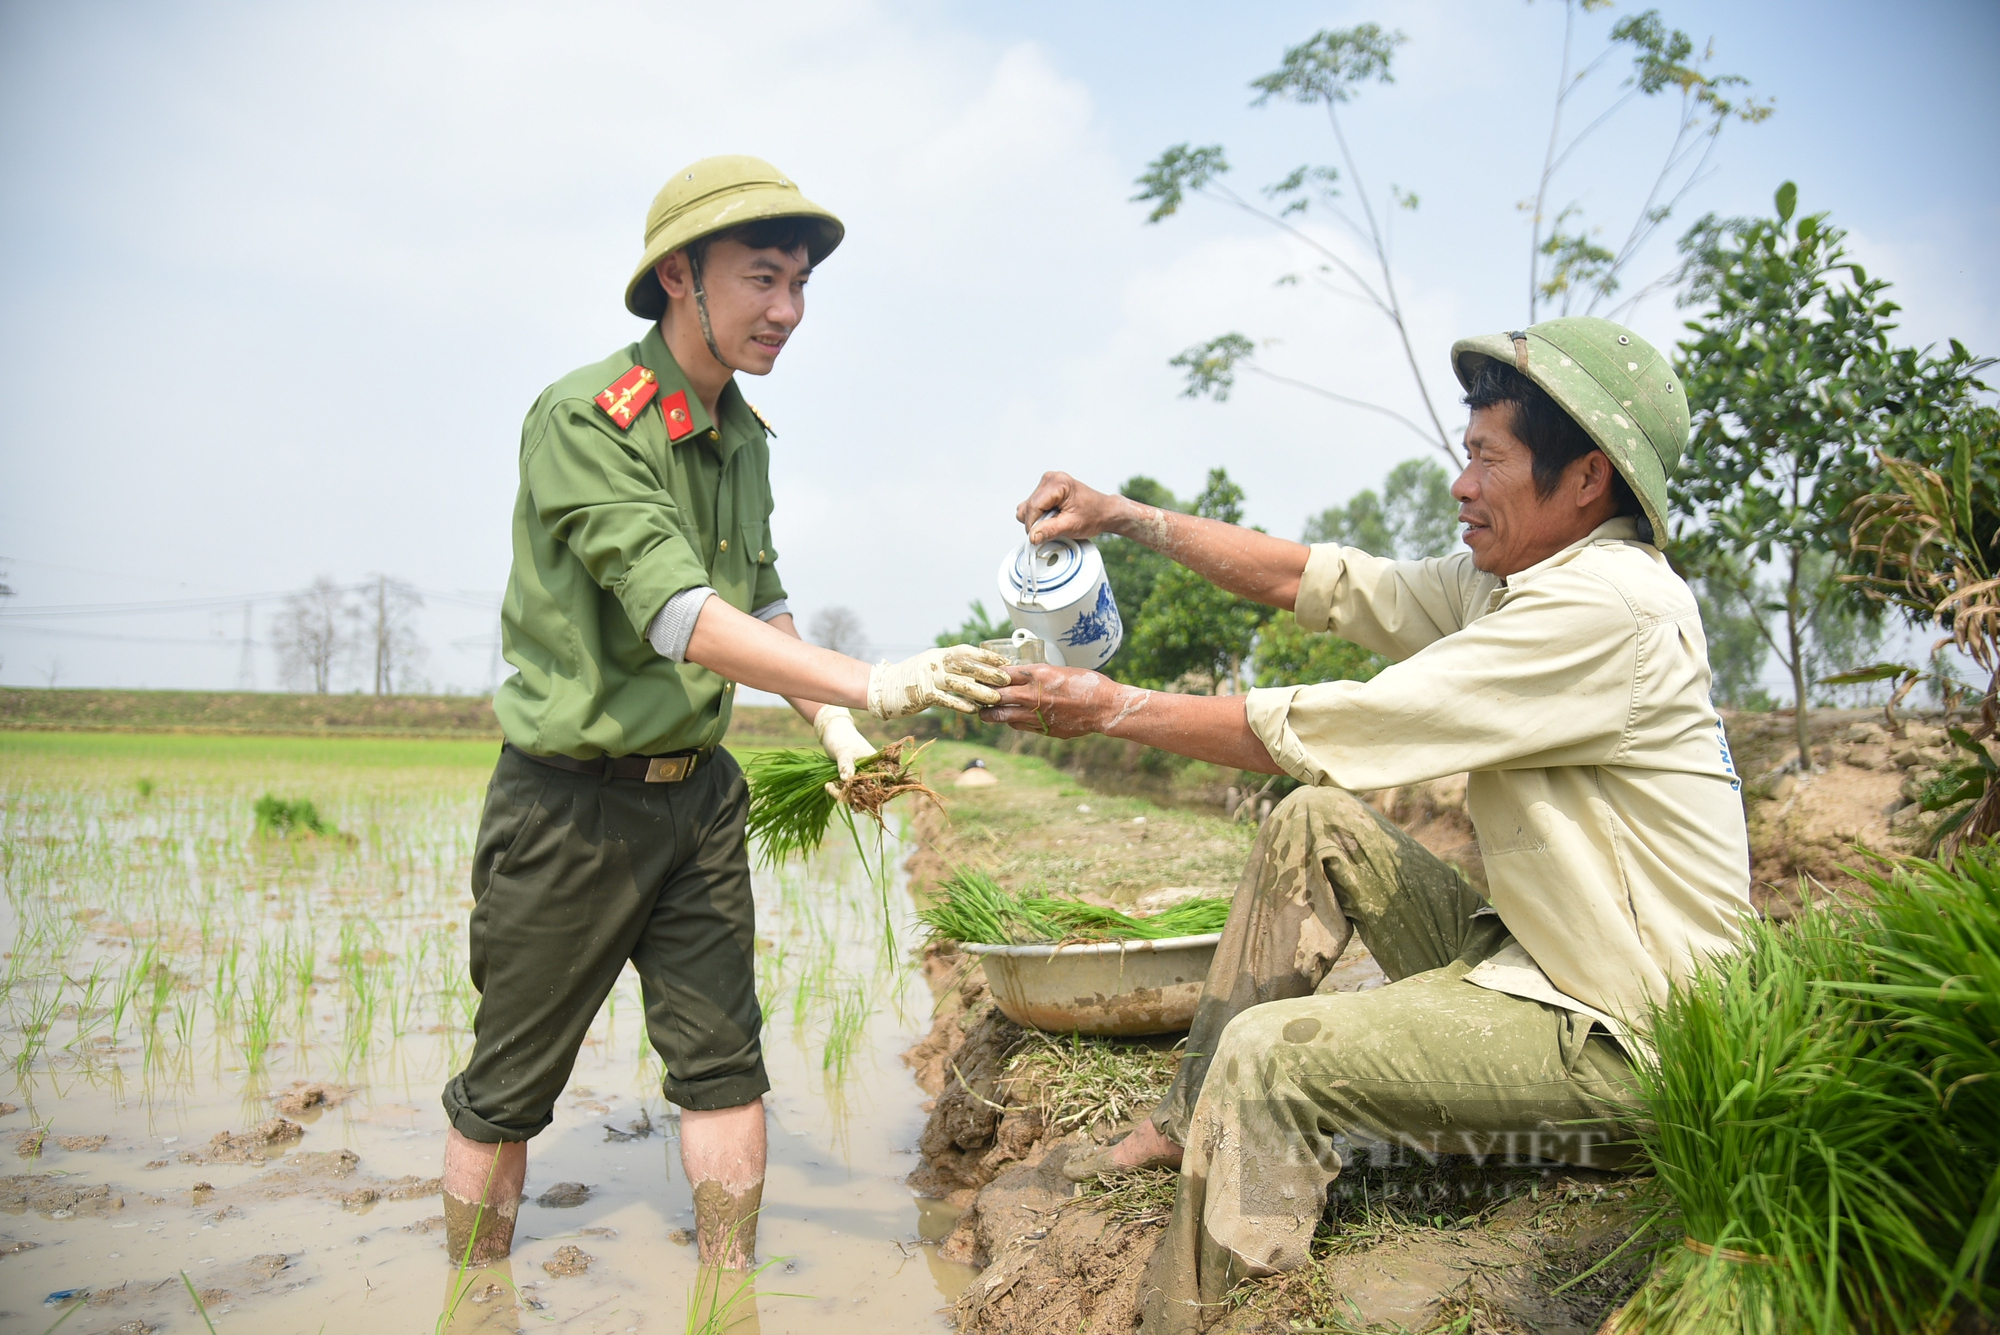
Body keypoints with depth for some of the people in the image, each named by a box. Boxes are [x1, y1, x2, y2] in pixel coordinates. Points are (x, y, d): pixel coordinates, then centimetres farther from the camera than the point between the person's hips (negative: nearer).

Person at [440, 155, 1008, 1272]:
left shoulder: (742, 435, 7)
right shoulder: (583, 419, -18)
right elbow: (678, 617, -28)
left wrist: (836, 732, 5)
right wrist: (869, 682, -35)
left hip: (700, 791, 7)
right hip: (574, 800, -6)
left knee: (725, 1062, 8)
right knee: (509, 1088, 9)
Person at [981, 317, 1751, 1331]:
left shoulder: (1608, 607, -24)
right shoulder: (1521, 580, 6)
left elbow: (1327, 729, -24)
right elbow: (1318, 581, 8)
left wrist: (1112, 708, -15)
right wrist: (1127, 518, 2)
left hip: (1620, 1034, -9)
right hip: (1536, 960, 9)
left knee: (1270, 1054, -20)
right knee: (1317, 823, 5)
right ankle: (1195, 1122, 12)